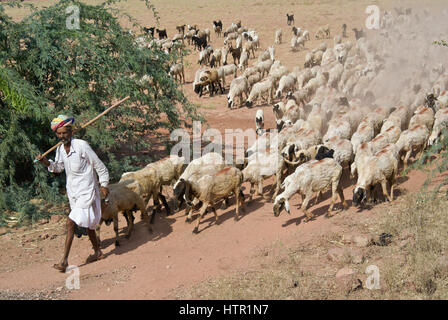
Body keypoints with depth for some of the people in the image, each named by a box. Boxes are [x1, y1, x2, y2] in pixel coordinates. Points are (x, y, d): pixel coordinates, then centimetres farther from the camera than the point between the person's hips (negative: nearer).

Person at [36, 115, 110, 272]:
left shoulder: (81, 145, -18)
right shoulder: (60, 149, 2)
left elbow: (100, 166, -11)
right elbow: (58, 167, 18)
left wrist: (104, 185, -7)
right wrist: (45, 161, -1)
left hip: (86, 191, -7)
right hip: (72, 191, 7)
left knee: (71, 222, -15)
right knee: (87, 224, 18)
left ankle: (64, 260, -11)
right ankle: (98, 252, 35)